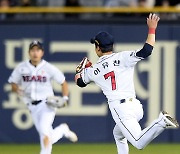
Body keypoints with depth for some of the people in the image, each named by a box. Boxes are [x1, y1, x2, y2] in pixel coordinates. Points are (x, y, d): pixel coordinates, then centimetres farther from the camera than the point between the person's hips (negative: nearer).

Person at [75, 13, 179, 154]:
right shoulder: (122, 58, 3)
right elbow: (146, 52, -11)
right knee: (118, 133, 31)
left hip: (119, 109, -4)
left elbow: (79, 81, 28)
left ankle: (161, 122, -37)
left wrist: (81, 69, 49)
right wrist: (152, 29, -2)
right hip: (135, 105, 4)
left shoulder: (93, 70, 8)